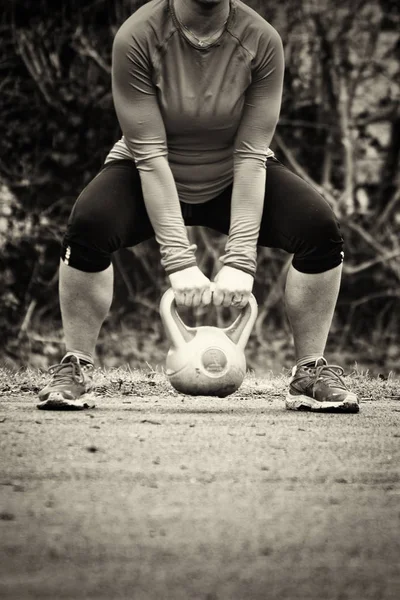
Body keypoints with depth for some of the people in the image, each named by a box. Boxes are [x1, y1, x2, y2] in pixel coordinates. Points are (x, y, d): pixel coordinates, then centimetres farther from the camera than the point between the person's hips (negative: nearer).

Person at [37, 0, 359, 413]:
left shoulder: (261, 41, -21)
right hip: (150, 179, -2)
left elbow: (250, 155, -22)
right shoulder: (137, 37, -25)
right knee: (88, 224, -33)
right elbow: (150, 154, -26)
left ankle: (309, 374, -7)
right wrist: (179, 263, -31)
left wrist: (239, 263, -28)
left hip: (232, 180, 2)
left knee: (320, 228, -23)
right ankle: (75, 370, -14)